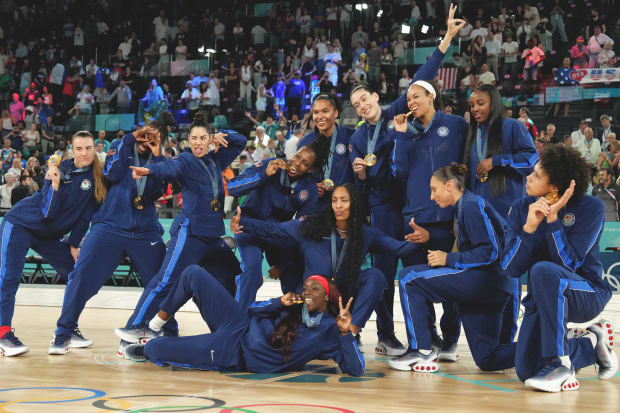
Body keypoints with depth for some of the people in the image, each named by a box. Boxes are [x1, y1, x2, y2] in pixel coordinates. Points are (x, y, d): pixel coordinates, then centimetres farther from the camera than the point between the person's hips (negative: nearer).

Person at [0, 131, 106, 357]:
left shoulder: (97, 177, -6)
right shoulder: (60, 168, -15)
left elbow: (86, 215, 1)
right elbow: (48, 212, -20)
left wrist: (74, 244, 0)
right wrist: (55, 184, -32)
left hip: (49, 236, 5)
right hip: (20, 224, -5)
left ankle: (67, 330, 12)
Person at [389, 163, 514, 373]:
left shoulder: (472, 205, -9)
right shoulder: (464, 207, 22)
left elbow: (491, 252, -18)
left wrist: (448, 259, -11)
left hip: (487, 279, -11)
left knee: (408, 278, -8)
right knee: (486, 360, 12)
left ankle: (421, 351, -10)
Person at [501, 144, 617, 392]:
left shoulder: (590, 208, -14)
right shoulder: (521, 209, -3)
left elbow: (569, 263, -22)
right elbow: (511, 268, -12)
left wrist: (552, 219, -27)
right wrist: (530, 226, -25)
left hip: (586, 295, -5)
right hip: (544, 299, 5)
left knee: (543, 270, -37)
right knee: (526, 371, -13)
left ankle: (560, 364, -27)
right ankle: (591, 344, 16)